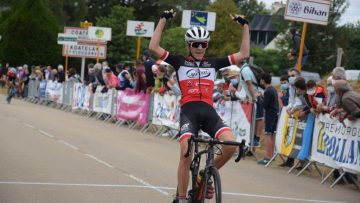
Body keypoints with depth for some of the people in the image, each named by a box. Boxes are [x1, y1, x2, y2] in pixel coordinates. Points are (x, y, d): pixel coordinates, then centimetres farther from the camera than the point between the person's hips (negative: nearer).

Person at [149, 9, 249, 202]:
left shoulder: (213, 63, 18)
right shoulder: (180, 62, 12)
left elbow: (244, 54, 18)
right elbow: (153, 47, 2)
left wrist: (245, 26, 17)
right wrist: (163, 20, 1)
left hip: (208, 111, 3)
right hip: (189, 110, -3)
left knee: (231, 145, -21)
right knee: (186, 153, -23)